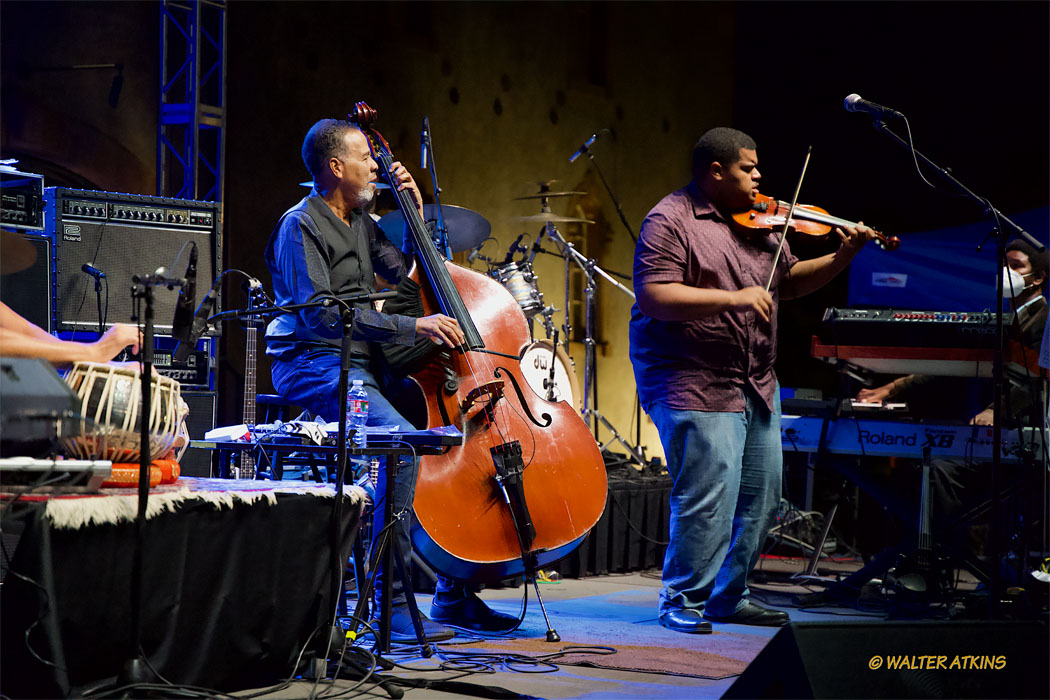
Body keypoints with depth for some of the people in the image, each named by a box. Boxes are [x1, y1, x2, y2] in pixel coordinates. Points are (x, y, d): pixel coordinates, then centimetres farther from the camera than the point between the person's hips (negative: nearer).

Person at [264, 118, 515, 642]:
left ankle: (454, 594, 2)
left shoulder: (361, 222, 20)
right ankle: (391, 602, -28)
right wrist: (411, 326, -23)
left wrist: (415, 214, 11)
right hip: (313, 366, -8)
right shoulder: (300, 226, -8)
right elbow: (318, 313, -19)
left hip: (363, 363, 9)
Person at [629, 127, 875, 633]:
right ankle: (682, 600, 3)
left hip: (756, 384, 9)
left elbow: (791, 280, 21)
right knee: (709, 495, -12)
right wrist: (732, 297, -26)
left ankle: (729, 597, 25)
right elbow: (653, 297, -21)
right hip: (695, 385, -9)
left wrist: (842, 258, 4)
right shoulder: (670, 221, -11)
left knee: (761, 496, 12)